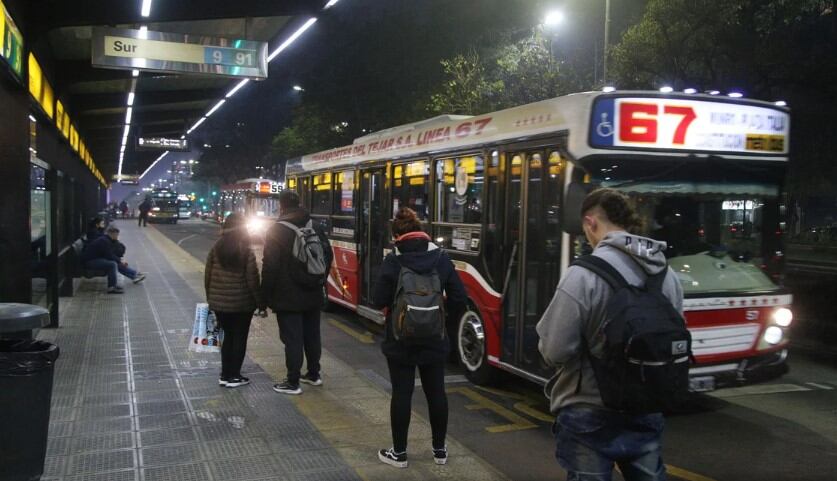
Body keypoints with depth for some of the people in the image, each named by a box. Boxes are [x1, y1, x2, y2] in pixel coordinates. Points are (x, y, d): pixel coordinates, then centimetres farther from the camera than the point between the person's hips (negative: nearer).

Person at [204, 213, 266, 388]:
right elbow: (253, 281, -12)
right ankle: (233, 377, 9)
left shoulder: (215, 249, 1)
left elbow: (207, 276, 5)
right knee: (239, 338, 7)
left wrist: (210, 299, 16)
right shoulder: (246, 251, -11)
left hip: (219, 303, 4)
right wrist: (260, 304, -3)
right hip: (241, 303, -4)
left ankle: (225, 375, 18)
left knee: (228, 336, 16)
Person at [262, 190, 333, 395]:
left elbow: (270, 267, -14)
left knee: (292, 339, -1)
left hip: (288, 297, -6)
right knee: (312, 335, 17)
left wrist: (267, 295, -6)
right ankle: (314, 374, 28)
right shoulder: (315, 228, 6)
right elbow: (329, 256, 11)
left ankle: (293, 383, 4)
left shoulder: (276, 231, -12)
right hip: (313, 296, 6)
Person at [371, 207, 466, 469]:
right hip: (434, 339, 3)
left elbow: (379, 300, -11)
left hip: (401, 340, -3)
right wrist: (447, 317, 13)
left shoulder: (393, 261, -12)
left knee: (402, 394, 6)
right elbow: (459, 297, -3)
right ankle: (440, 450, 24)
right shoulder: (441, 258, -3)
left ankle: (399, 453, 16)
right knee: (436, 392, 13)